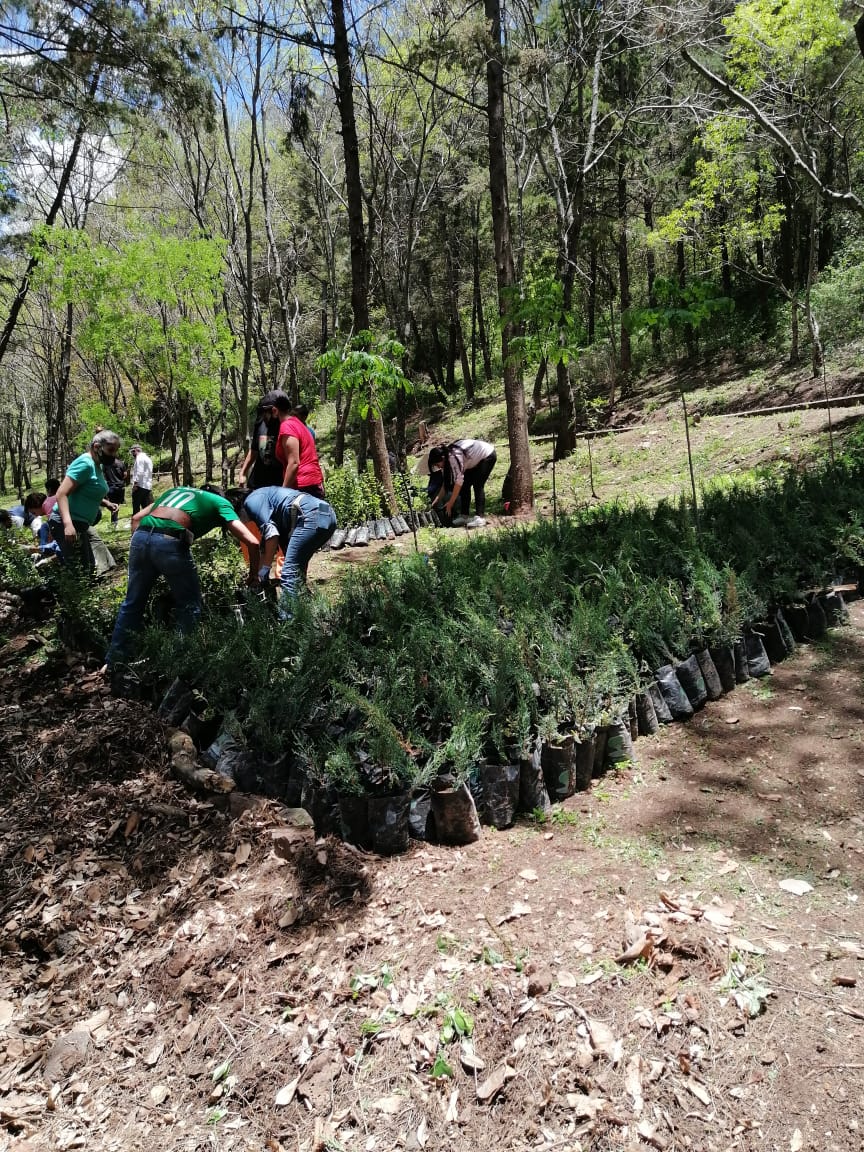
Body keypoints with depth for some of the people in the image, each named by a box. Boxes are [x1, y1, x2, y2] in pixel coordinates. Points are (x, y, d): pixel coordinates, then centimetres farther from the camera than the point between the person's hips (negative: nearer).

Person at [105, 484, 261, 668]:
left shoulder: (176, 490, 35)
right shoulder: (219, 502, 21)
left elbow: (136, 518, 26)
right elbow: (252, 542, 10)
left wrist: (140, 546, 25)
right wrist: (253, 575, 22)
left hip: (140, 536, 6)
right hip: (170, 542, -5)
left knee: (132, 604, 20)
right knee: (189, 607, 13)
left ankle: (113, 662, 29)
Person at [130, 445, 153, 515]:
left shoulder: (140, 457, -7)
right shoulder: (147, 458, 22)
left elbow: (139, 472, -17)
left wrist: (135, 483, -18)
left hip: (140, 485, -9)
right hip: (148, 486, 9)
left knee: (136, 506, -3)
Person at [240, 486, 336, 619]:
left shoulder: (251, 501, 6)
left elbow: (271, 533, -7)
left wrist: (265, 567, 1)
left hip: (312, 515, -10)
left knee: (289, 572, -7)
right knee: (297, 569, 19)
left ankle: (287, 620, -9)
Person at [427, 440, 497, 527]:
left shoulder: (453, 457, -35)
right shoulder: (446, 458, -9)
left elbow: (459, 480, -36)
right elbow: (446, 480, -3)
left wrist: (450, 503, -33)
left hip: (487, 455, -9)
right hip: (476, 460, 9)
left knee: (478, 486, -19)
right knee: (465, 485, 0)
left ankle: (479, 518, -26)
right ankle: (464, 516, 1)